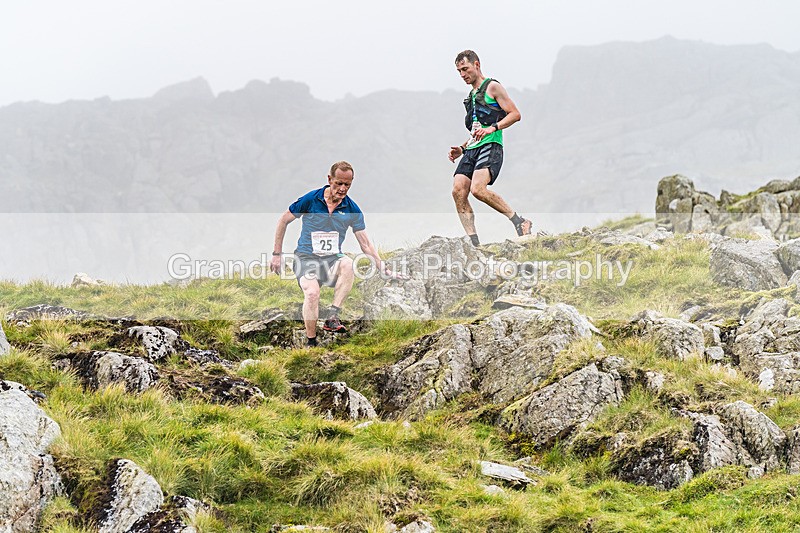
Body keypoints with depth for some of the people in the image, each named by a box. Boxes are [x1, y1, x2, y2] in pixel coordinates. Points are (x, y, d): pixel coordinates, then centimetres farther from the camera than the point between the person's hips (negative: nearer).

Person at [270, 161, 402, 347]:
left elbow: (365, 243, 2)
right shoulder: (311, 199, -7)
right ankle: (311, 342, -15)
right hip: (306, 257, -2)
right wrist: (277, 254, 4)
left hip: (333, 259, 2)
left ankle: (332, 318, -30)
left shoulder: (352, 209, 0)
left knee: (348, 264, -35)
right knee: (312, 293, -32)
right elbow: (284, 220, 5)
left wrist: (384, 269, -8)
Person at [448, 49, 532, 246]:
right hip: (472, 149, 8)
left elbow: (515, 114, -6)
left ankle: (519, 221, -16)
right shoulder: (471, 96, 27)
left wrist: (492, 127, -18)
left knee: (478, 189, -29)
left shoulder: (492, 87, 2)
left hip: (490, 148, -8)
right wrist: (462, 149, 20)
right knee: (458, 191, -10)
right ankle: (474, 243, -11)